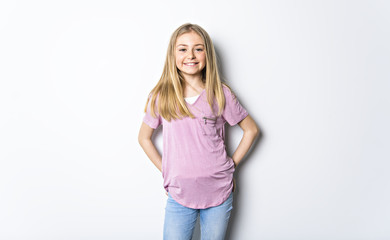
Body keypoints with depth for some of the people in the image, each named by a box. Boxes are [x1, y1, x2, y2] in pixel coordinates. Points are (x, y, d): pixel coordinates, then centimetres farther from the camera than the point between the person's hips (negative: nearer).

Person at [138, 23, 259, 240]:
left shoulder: (220, 94, -4)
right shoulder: (161, 97, -4)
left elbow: (251, 130, 6)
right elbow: (144, 137, 9)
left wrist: (231, 165, 2)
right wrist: (166, 172, 4)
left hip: (219, 193, 0)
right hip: (179, 196, 0)